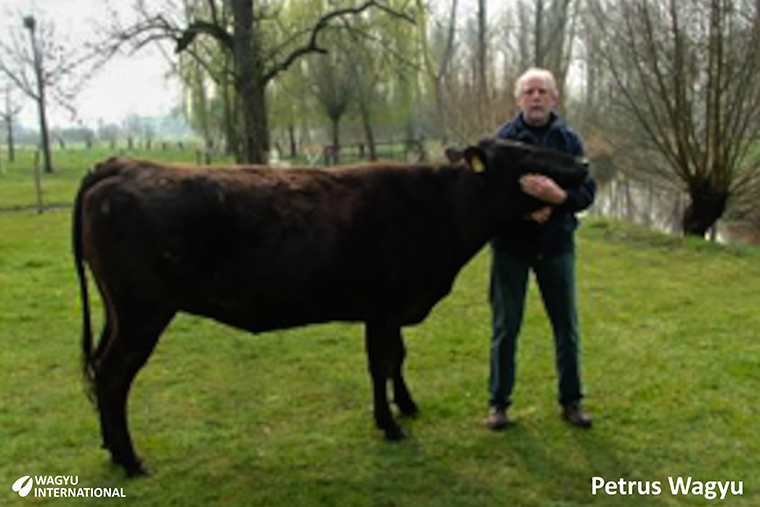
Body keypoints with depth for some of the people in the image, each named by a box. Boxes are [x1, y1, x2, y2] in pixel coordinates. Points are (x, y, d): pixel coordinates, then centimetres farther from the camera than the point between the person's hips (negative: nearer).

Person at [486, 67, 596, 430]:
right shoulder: (502, 138, -4)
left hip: (557, 244, 2)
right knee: (505, 327, 6)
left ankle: (570, 401, 25)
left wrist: (558, 197, -26)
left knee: (567, 326, 9)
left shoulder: (569, 140, 1)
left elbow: (588, 191, -5)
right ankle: (499, 402, 19)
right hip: (510, 243, -2)